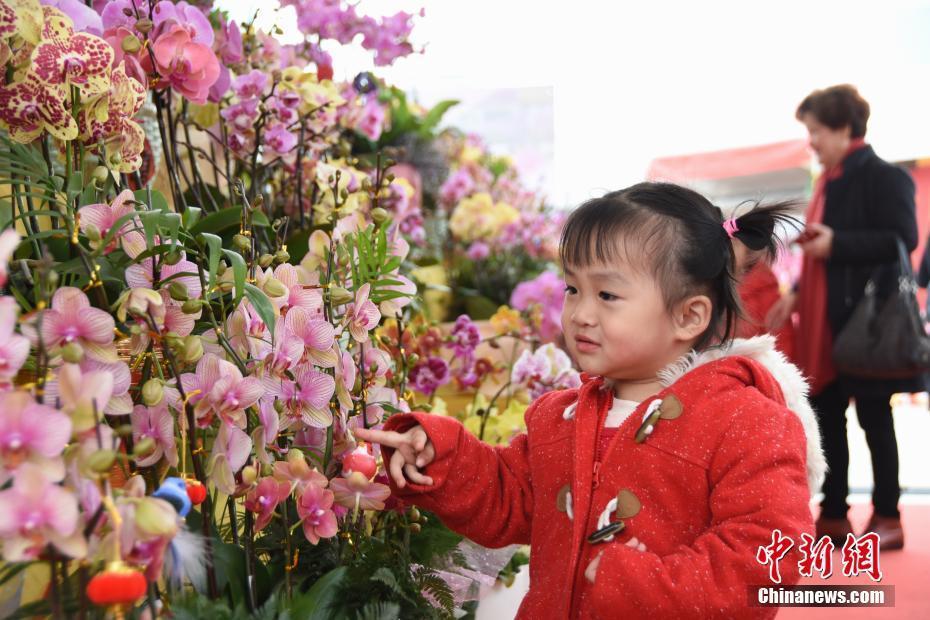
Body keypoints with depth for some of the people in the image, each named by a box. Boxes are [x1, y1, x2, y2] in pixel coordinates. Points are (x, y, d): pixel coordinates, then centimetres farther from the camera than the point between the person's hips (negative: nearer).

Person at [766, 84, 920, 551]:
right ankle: (833, 516, 17)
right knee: (825, 416, 8)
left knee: (874, 418, 1)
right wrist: (796, 296, 9)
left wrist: (836, 242, -23)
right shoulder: (830, 183, 15)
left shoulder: (884, 177, -9)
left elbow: (901, 239, -18)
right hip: (825, 322, 8)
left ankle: (887, 520, 11)